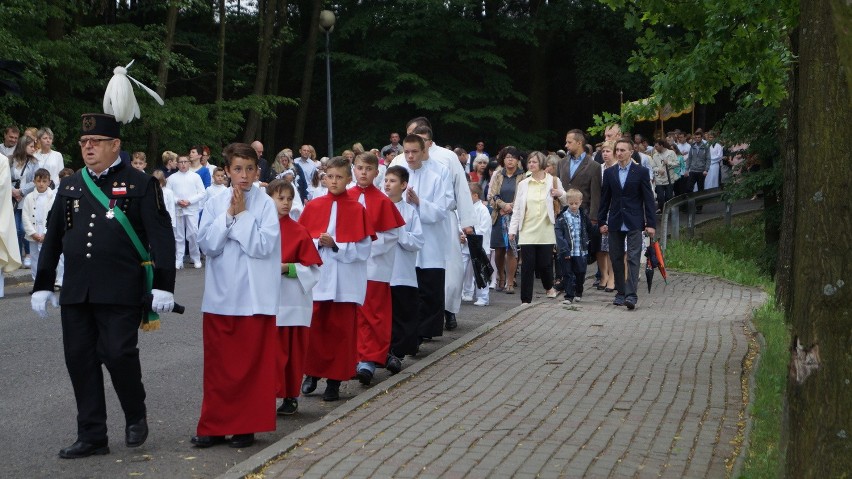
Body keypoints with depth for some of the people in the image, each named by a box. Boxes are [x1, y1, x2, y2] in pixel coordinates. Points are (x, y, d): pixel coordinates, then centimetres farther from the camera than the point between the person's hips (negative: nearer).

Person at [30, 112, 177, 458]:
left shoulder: (140, 184, 0)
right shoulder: (69, 186, 15)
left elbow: (161, 237, -5)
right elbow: (52, 239, 18)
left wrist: (163, 286, -12)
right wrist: (42, 285, 14)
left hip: (121, 293, -5)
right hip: (75, 294, 5)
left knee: (119, 354, -9)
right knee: (80, 360, 4)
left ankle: (136, 417, 19)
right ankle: (91, 436, 14)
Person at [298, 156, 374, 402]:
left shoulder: (357, 210, -1)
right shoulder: (313, 206, 6)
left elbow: (363, 249, -4)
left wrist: (335, 245, -16)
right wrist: (318, 243, -13)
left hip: (344, 281, -1)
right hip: (316, 278, 2)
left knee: (341, 329, 2)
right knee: (314, 327, 2)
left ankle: (335, 381, 10)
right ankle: (312, 374, 19)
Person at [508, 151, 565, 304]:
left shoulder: (553, 181, 4)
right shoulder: (523, 184, 9)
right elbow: (517, 209, 9)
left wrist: (560, 194, -8)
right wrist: (513, 229, 4)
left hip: (546, 232, -1)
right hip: (527, 232, 1)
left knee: (544, 264, 0)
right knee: (527, 267, -2)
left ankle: (549, 287, 31)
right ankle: (526, 300, 4)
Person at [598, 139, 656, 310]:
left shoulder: (641, 172, -1)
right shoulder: (609, 173, 9)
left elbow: (648, 199, -1)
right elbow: (605, 198, 12)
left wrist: (650, 223, -6)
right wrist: (602, 221, 7)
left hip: (634, 223, -4)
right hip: (615, 223, 4)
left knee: (633, 258, -10)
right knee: (616, 258, 7)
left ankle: (631, 295, -16)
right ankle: (620, 292, 16)